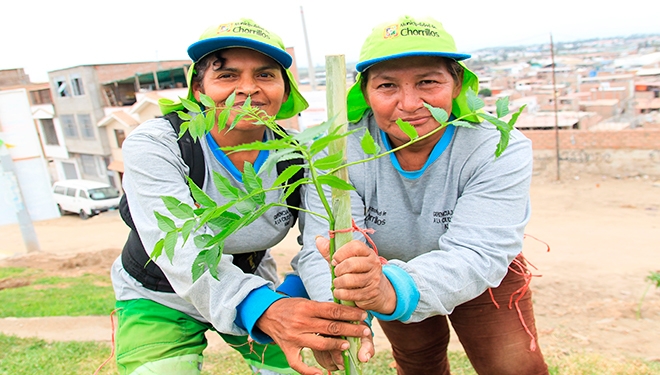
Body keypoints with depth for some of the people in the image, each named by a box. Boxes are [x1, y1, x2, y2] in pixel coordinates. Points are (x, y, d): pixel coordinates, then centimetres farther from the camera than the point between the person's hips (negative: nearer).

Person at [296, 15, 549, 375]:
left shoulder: (499, 150, -31)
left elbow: (476, 254, -42)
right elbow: (320, 250, -38)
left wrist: (393, 292, -63)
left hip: (482, 279, -1)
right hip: (394, 275, 2)